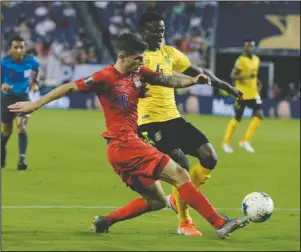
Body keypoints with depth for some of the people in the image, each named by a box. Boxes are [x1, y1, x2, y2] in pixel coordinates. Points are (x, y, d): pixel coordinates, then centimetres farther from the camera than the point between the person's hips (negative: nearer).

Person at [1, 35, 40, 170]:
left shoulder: (31, 61, -12)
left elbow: (35, 69, 13)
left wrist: (34, 83, 2)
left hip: (23, 98, 0)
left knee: (21, 127, -20)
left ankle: (22, 159, -23)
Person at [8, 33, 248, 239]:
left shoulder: (138, 73, 9)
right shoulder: (106, 77, -12)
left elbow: (167, 80, 12)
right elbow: (70, 87, -8)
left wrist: (193, 80, -8)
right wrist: (36, 104, -5)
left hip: (129, 145, 9)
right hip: (123, 144, -9)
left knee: (156, 201, 15)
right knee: (179, 175, -14)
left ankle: (104, 222, 19)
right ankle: (220, 224, -18)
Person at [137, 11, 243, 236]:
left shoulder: (170, 53, 13)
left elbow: (198, 72, 22)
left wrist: (226, 86, 23)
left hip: (173, 118, 7)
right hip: (150, 122, -7)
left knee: (210, 157, -2)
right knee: (181, 165, -17)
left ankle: (177, 199, 18)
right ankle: (184, 223, -1)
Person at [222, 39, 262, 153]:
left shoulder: (256, 59, 9)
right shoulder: (241, 60, -14)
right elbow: (233, 76, -17)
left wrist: (257, 83, 10)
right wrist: (245, 77, -30)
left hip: (253, 93, 6)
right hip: (242, 94, -6)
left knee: (259, 115, -8)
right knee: (237, 118, 2)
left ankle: (245, 141, 1)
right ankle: (226, 142, 19)